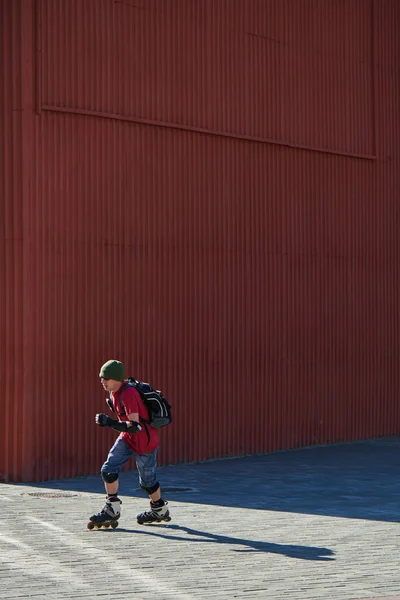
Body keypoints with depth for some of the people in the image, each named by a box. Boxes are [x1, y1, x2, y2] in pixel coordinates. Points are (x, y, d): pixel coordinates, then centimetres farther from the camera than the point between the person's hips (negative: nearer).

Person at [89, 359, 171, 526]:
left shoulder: (128, 394, -30)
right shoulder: (115, 392, -1)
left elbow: (134, 427, -35)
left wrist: (109, 422, -38)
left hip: (144, 442, -8)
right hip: (127, 438, 8)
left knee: (147, 480, 8)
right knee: (108, 470, -5)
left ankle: (160, 510, 31)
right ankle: (112, 509, 6)